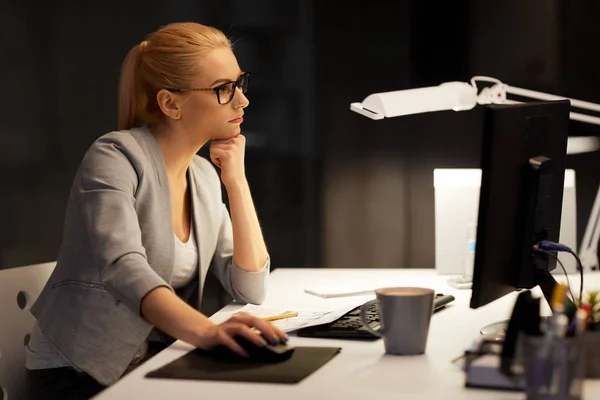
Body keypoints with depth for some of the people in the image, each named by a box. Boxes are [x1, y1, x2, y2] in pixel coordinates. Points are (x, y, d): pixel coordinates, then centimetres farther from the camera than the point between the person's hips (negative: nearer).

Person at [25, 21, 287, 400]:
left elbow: (250, 289, 3)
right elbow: (123, 267, -31)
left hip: (153, 365, 7)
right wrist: (206, 331, -47)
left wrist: (237, 180, -4)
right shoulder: (115, 156, -14)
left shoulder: (204, 175, 7)